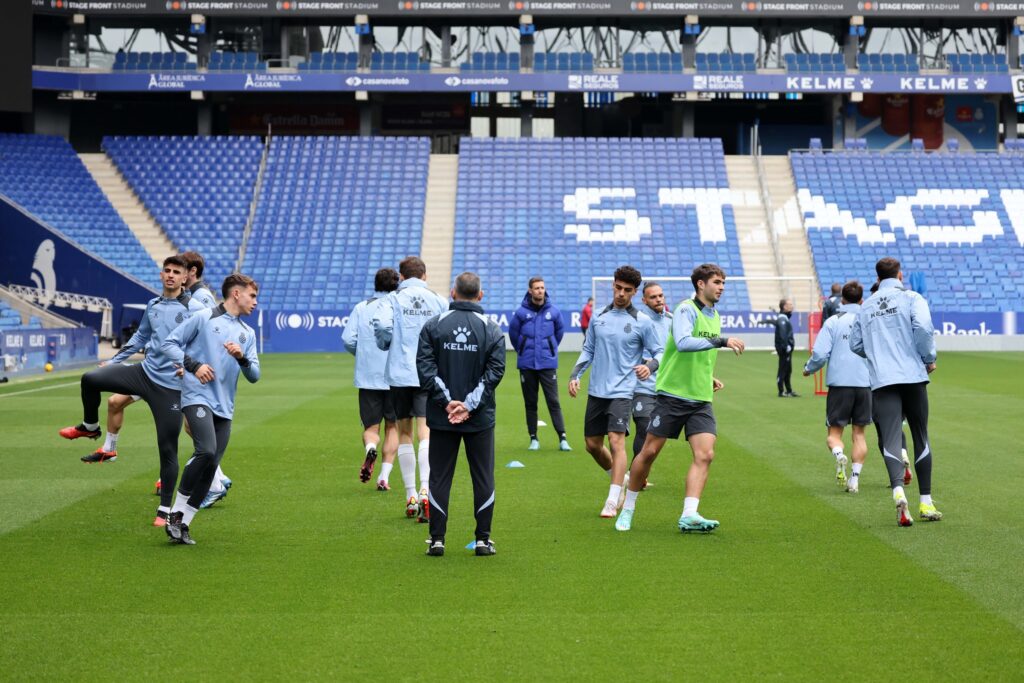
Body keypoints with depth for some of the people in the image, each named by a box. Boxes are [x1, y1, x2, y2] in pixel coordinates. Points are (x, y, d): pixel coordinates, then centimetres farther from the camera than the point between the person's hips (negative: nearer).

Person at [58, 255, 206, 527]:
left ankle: (165, 509, 10)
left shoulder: (194, 309, -8)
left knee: (167, 448, -3)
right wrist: (114, 360, 29)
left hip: (171, 386, -5)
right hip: (145, 373, 5)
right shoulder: (153, 305, 12)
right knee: (91, 379, -11)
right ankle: (90, 426, 18)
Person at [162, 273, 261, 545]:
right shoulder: (204, 318, 1)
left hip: (224, 408, 6)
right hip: (197, 397, -6)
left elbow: (254, 376, 13)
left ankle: (182, 524, 9)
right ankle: (176, 512, -9)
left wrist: (242, 357, -7)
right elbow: (169, 343, 1)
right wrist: (193, 365, -12)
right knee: (206, 451, -24)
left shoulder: (248, 333, 17)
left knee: (211, 467, 0)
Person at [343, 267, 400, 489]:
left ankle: (370, 448, -24)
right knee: (392, 427, 12)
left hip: (367, 378, 1)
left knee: (371, 427, 10)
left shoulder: (361, 308, 3)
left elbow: (347, 339, -4)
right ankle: (384, 477, 5)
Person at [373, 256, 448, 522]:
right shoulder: (438, 301, 5)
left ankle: (411, 497, 13)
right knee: (426, 432, -7)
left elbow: (381, 323, -16)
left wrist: (386, 345, 4)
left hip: (399, 373, 0)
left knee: (404, 433, 12)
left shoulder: (394, 298, 2)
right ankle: (424, 491, -27)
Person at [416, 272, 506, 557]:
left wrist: (447, 401, -9)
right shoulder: (492, 330, -1)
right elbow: (495, 371, -8)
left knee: (439, 477, 7)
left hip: (441, 417, 0)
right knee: (483, 477, 8)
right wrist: (470, 404, -11)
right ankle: (483, 539, 8)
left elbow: (425, 367, -8)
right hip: (481, 419, 0)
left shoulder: (433, 325, -1)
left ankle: (437, 539, 6)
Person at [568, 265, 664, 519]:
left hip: (622, 391, -5)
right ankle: (621, 479, 34)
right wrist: (575, 376, 4)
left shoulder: (643, 322, -3)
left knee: (616, 440, -18)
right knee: (593, 445, 9)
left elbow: (659, 352, 2)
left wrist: (649, 366, -19)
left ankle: (612, 501, -15)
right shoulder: (598, 317, 9)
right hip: (596, 391, 5)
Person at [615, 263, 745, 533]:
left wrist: (709, 378, 14)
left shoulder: (715, 316, 15)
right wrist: (721, 341, -31)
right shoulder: (686, 310, -10)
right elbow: (683, 342, -30)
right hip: (673, 394, -6)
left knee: (705, 454, -11)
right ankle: (628, 508, 17)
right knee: (649, 452, 1)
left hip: (701, 399, 6)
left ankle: (689, 515, -15)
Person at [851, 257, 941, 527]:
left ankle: (898, 491, -34)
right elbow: (923, 328, -14)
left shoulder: (866, 307, 14)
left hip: (881, 381, 1)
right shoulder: (911, 298, 2)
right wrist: (929, 359, 2)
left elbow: (856, 345, 18)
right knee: (921, 438, 11)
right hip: (912, 376, -1)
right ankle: (926, 503, 14)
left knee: (890, 440, -8)